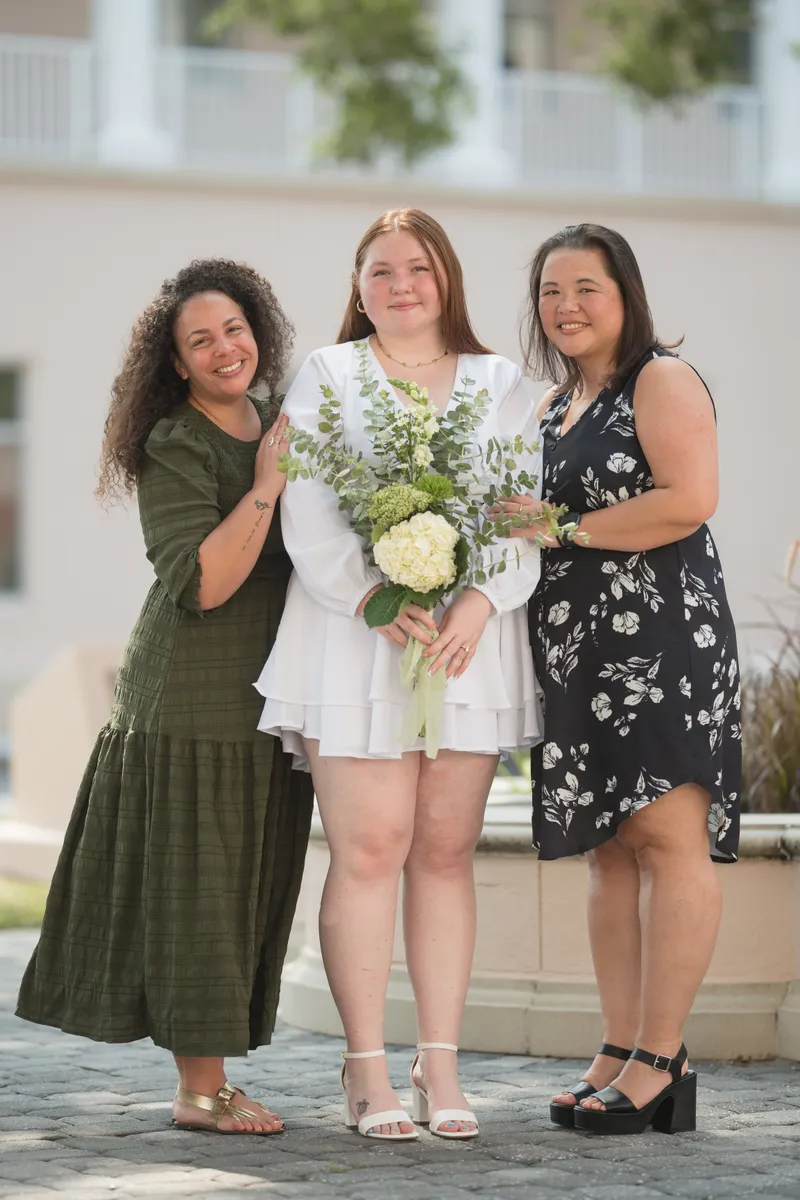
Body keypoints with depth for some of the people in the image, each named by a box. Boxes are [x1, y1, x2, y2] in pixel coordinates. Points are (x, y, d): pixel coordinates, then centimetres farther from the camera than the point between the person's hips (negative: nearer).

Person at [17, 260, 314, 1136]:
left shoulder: (275, 420, 12)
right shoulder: (176, 447, -12)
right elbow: (201, 584, -22)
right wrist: (268, 484, -21)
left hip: (268, 697, 8)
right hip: (195, 697, -8)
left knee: (249, 889, 9)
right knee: (196, 883, -4)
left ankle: (213, 1076, 16)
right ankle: (200, 1089, 1)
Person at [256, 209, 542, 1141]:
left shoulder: (502, 385, 15)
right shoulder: (325, 377, 10)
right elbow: (307, 514, -1)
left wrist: (480, 603, -13)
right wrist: (376, 602, -16)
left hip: (470, 637, 2)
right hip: (353, 636, -2)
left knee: (445, 850, 2)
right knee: (368, 848, -8)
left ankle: (440, 1066, 4)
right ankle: (366, 1071, -4)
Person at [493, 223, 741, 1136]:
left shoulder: (663, 381, -2)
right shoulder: (552, 407, 22)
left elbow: (691, 499, -15)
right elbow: (531, 517, 31)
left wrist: (565, 528, -13)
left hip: (660, 633, -8)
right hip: (577, 648, 9)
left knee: (667, 838, -10)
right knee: (608, 850, 5)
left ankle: (660, 1062, -12)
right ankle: (620, 1054, 6)